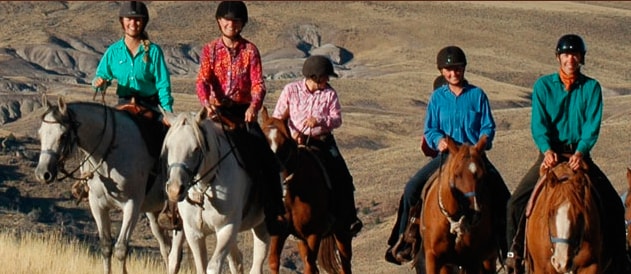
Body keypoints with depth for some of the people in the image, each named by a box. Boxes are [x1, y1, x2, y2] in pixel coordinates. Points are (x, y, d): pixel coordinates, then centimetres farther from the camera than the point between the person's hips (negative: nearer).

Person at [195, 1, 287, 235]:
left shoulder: (250, 50, 7)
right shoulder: (210, 50, 7)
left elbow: (258, 83, -4)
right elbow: (203, 80, -7)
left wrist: (254, 106, -25)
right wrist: (207, 102, -29)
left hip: (244, 112, 0)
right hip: (218, 111, 0)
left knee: (267, 160, -17)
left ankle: (276, 213, -10)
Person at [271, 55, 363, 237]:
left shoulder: (330, 94, 3)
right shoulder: (291, 90, 0)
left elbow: (337, 119, -1)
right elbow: (278, 117, 2)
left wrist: (320, 120, -21)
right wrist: (290, 132, -15)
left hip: (323, 141, 1)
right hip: (297, 141, -1)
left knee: (342, 177, -12)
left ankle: (348, 219, -2)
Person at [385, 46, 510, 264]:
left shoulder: (477, 95, 3)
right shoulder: (438, 97, 7)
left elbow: (488, 128, 2)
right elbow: (429, 130, 8)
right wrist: (439, 140, -15)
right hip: (445, 155, 2)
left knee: (499, 191, -22)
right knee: (412, 188, -15)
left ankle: (506, 242, -11)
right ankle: (403, 241, -4)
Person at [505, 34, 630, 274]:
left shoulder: (591, 88, 2)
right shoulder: (543, 85, 1)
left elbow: (593, 124, -8)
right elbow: (538, 123, -7)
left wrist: (581, 151, -25)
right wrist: (547, 150, -25)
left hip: (579, 155, 0)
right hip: (550, 154, 0)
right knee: (517, 201, -16)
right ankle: (515, 251, 0)